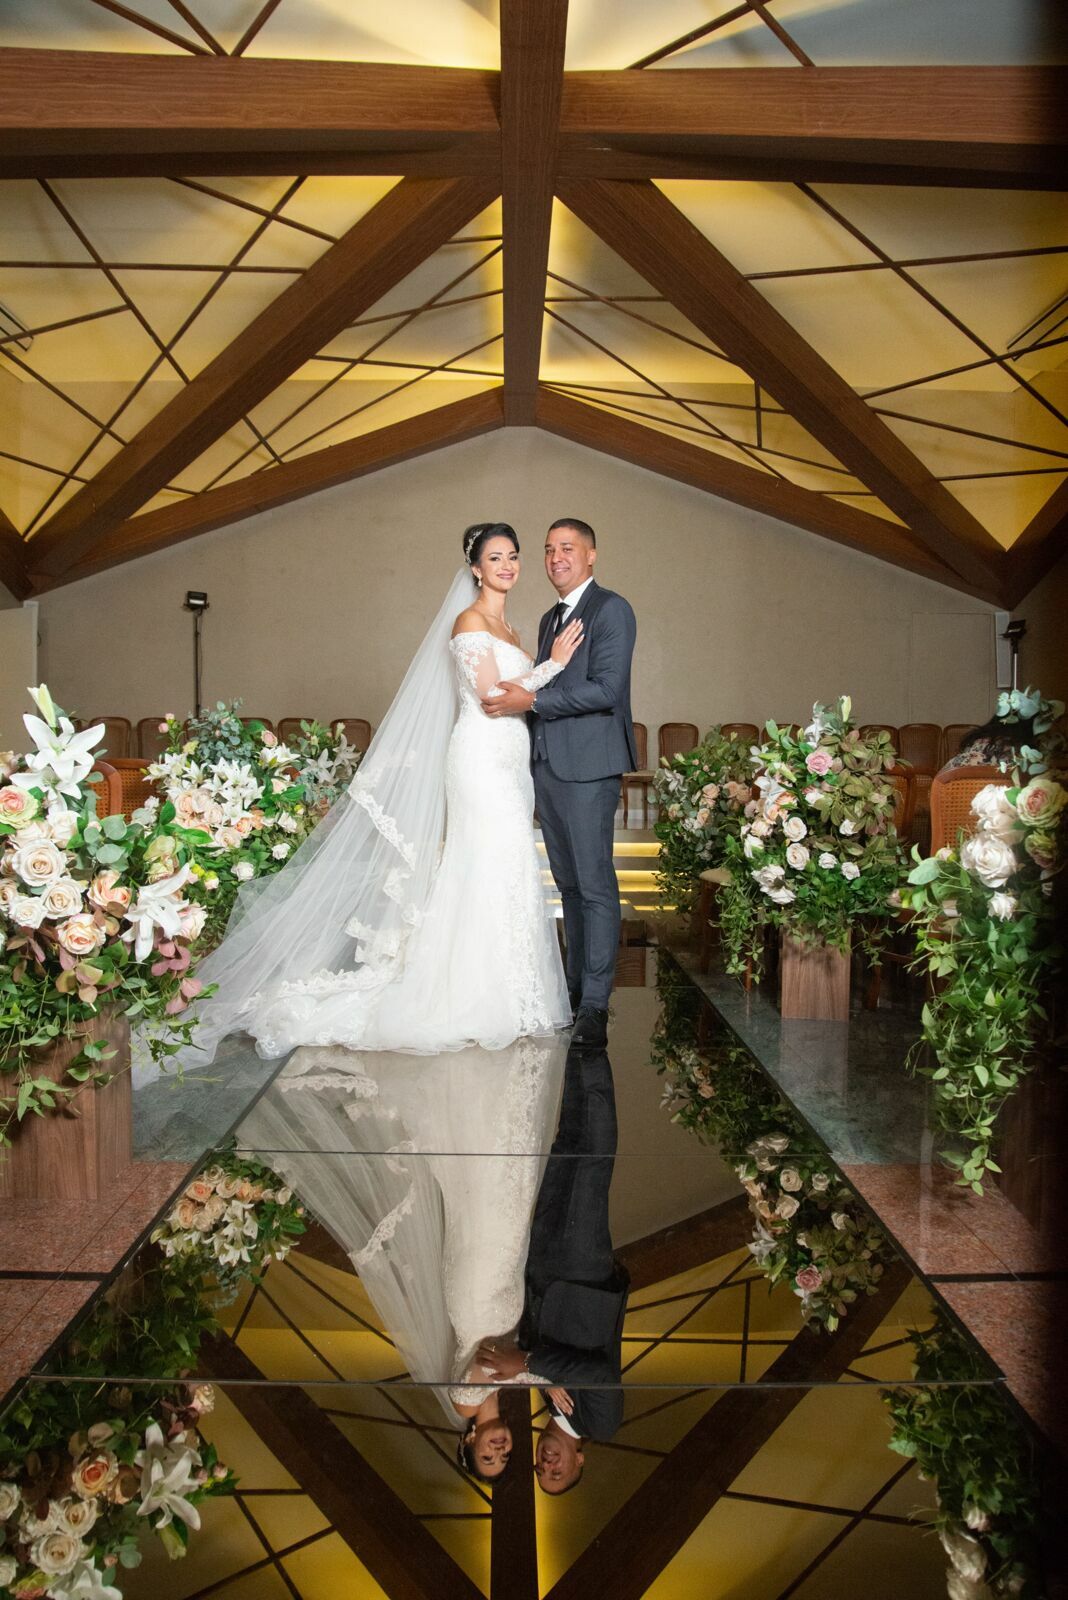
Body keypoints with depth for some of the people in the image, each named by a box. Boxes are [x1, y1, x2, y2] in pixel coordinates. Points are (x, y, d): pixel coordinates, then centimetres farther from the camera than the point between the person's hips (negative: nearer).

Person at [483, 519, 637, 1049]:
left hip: (588, 768, -8)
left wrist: (531, 700, -18)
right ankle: (575, 983, 22)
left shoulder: (611, 610, -5)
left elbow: (606, 688, -17)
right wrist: (520, 696, 10)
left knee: (595, 885, -6)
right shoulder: (550, 618, 21)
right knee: (569, 883, 13)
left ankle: (594, 1006, -3)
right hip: (547, 767, 8)